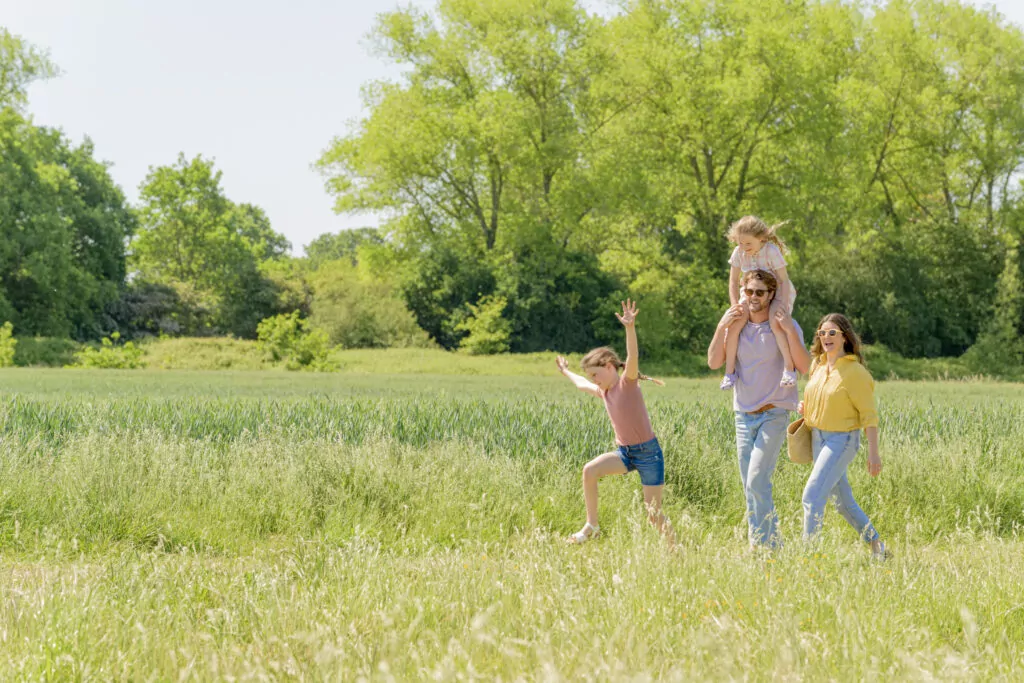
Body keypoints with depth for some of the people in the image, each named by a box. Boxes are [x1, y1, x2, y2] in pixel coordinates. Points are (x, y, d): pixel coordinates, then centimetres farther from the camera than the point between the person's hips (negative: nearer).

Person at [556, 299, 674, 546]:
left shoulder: (627, 383, -12)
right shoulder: (603, 391, 9)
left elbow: (632, 358, -31)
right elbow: (582, 385, 32)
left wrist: (630, 328, -47)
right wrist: (566, 372, 49)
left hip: (648, 453, -7)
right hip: (624, 452, 7)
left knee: (654, 514, -5)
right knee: (589, 470, -18)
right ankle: (591, 525, -7)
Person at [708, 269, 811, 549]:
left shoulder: (784, 325, -7)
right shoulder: (735, 323, 3)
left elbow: (804, 366, -17)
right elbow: (714, 362, -3)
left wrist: (790, 331, -27)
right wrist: (722, 328, -14)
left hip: (774, 414, -5)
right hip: (744, 414, 5)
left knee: (757, 482, -17)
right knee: (750, 487, 8)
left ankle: (769, 545, -9)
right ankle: (757, 546, 16)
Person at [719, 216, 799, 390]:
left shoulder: (772, 251, -22)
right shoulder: (739, 253, -9)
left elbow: (784, 280, -20)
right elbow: (734, 282, -1)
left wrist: (783, 306, -29)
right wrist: (736, 307, -11)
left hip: (777, 293, -4)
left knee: (775, 321, -35)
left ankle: (789, 368, -29)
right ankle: (729, 371, -14)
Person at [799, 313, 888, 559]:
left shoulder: (855, 372, -15)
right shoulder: (817, 365, 6)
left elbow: (869, 415, -13)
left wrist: (873, 453, -16)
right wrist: (804, 407, 2)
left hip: (842, 440, -8)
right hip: (818, 437, 8)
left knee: (812, 495, -16)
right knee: (842, 501, 14)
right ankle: (876, 545, 27)